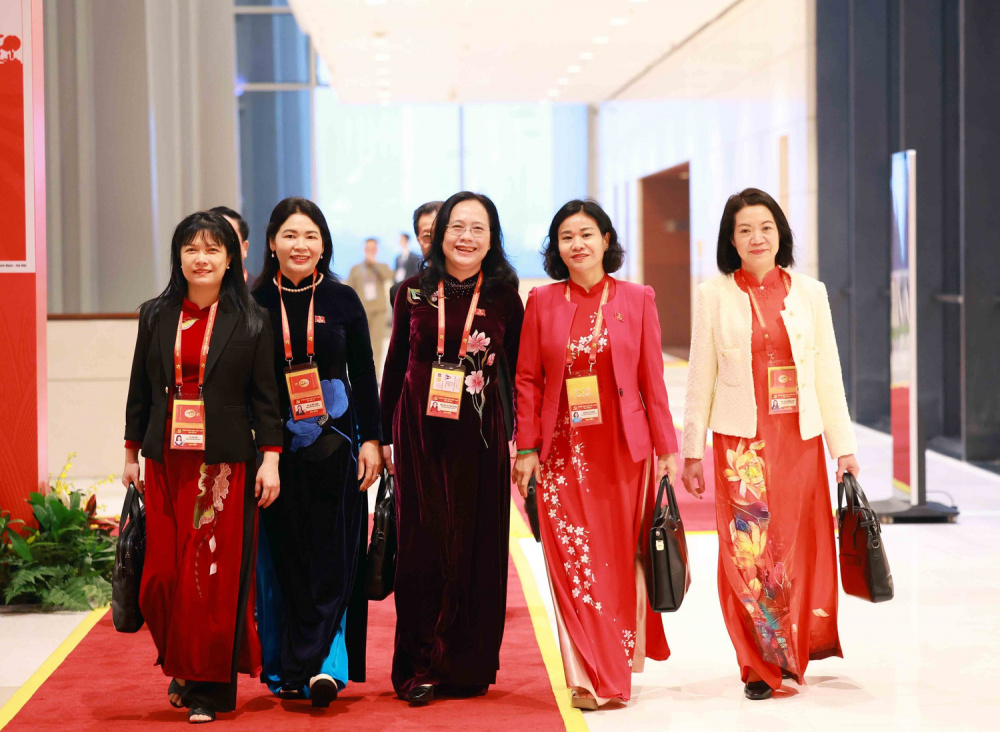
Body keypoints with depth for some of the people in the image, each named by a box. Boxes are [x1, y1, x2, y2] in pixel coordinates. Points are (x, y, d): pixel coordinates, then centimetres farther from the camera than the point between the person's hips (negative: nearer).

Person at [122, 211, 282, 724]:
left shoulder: (250, 321, 1)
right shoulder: (156, 316, 8)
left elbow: (266, 396, 1)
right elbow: (141, 389, 13)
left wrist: (270, 459, -5)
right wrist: (131, 454, 12)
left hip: (225, 463, -2)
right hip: (166, 461, 2)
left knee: (217, 573, -3)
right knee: (162, 574, 1)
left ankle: (210, 686, 6)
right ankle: (181, 666, 23)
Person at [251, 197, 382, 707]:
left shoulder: (342, 301, 3)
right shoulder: (255, 303, 2)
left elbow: (363, 375, 6)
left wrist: (371, 439, 0)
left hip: (333, 443, 0)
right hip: (275, 447, 0)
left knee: (331, 554, -6)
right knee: (284, 555, 2)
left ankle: (312, 665, -7)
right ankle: (317, 666, 10)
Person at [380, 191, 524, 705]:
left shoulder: (504, 297, 2)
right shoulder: (414, 292, 4)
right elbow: (395, 366, 9)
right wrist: (383, 436, 8)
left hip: (478, 437, 0)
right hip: (420, 432, 1)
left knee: (474, 548, 2)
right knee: (421, 547, 1)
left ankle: (466, 667, 12)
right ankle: (419, 667, 7)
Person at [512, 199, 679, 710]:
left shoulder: (636, 299, 3)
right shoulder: (542, 301, 4)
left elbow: (652, 378, 3)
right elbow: (527, 379, 5)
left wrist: (666, 448, 1)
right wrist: (527, 448, -1)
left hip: (624, 447, 0)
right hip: (564, 449, 0)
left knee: (622, 559, 5)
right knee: (573, 561, -3)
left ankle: (619, 667, 20)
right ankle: (593, 677, 3)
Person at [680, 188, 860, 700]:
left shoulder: (809, 293, 6)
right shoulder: (714, 296, 2)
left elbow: (828, 375, 8)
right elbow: (700, 380, 4)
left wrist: (844, 446, 6)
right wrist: (692, 450, 3)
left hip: (800, 441, 2)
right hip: (740, 443, -2)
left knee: (801, 550, 3)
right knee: (748, 553, -3)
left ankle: (794, 654, 20)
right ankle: (760, 667, 9)